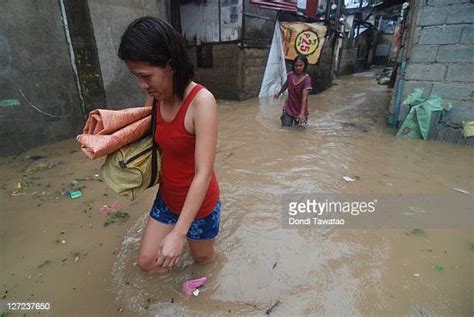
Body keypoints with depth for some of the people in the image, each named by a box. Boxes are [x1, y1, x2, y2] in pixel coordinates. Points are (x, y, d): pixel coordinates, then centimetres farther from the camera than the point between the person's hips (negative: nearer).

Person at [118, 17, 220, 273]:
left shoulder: (201, 101, -29)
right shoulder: (157, 97, -6)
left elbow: (203, 174, -30)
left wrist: (178, 233, -29)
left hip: (198, 202, -6)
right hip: (167, 197, 6)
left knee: (203, 259, 22)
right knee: (147, 262, 17)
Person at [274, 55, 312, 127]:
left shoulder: (307, 79, -23)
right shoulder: (290, 75, -9)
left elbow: (304, 97, -31)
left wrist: (302, 113, -40)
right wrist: (279, 93, 31)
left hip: (299, 109, -3)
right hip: (288, 108, 3)